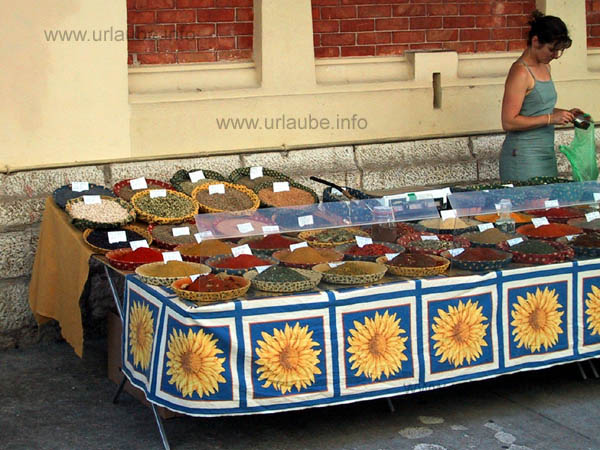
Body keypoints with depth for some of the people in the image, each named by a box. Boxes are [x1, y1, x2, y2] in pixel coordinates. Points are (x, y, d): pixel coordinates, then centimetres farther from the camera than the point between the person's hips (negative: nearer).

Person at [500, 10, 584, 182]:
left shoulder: (545, 67, 13)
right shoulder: (520, 72, -15)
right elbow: (509, 122, -19)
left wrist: (565, 113, 8)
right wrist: (551, 119, -20)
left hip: (545, 153, 9)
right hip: (523, 157, -9)